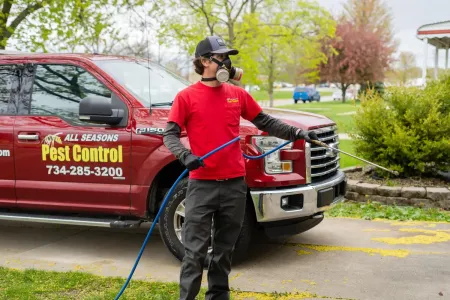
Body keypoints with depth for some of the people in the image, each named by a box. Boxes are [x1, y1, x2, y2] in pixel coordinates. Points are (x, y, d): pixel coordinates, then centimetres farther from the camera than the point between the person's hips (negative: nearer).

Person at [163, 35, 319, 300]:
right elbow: (171, 134, -2)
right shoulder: (187, 97, -1)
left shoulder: (238, 94, 9)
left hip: (235, 185, 4)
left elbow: (265, 122, 16)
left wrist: (297, 133, 7)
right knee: (195, 249, -2)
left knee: (225, 247, 14)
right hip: (202, 185, -4)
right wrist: (185, 156, -21)